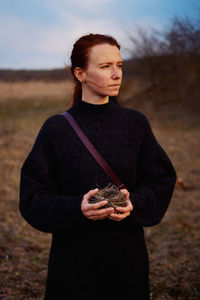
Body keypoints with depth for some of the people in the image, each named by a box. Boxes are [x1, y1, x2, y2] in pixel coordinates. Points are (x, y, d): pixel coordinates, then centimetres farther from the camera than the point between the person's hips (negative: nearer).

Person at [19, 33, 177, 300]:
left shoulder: (136, 123, 0)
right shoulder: (57, 128, -6)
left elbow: (162, 180, 3)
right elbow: (33, 197, -6)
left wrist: (134, 203, -16)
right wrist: (77, 208, -23)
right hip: (73, 255, -2)